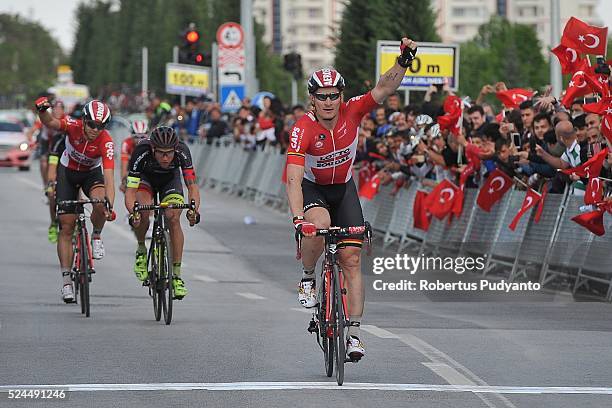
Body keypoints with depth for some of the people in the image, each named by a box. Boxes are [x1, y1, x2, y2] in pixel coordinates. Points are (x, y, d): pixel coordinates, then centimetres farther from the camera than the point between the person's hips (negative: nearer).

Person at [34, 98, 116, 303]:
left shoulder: (106, 142, -30)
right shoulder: (74, 126, -26)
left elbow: (109, 177, -37)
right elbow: (50, 123, -43)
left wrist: (110, 205, -50)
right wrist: (42, 110, -65)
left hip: (92, 173, -1)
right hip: (67, 172, 1)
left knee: (100, 203, -34)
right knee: (66, 227, -4)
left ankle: (96, 237, -1)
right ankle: (66, 280, 2)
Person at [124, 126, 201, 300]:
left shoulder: (182, 152, -35)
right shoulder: (142, 152, -38)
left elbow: (192, 185, -35)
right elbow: (131, 190, -37)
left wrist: (194, 209, -54)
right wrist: (132, 213, -55)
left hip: (170, 179, 1)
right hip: (145, 177, -1)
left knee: (173, 219, -21)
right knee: (143, 211, -30)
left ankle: (177, 276, -13)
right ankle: (141, 250, -2)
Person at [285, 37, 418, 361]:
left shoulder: (351, 112, -19)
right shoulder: (303, 129, -28)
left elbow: (383, 89, -26)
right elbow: (293, 178, -36)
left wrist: (403, 62, -44)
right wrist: (298, 218, -48)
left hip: (343, 189, 3)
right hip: (311, 188, -3)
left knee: (351, 259, -7)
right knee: (318, 225, -37)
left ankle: (354, 332, -6)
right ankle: (307, 277, -8)